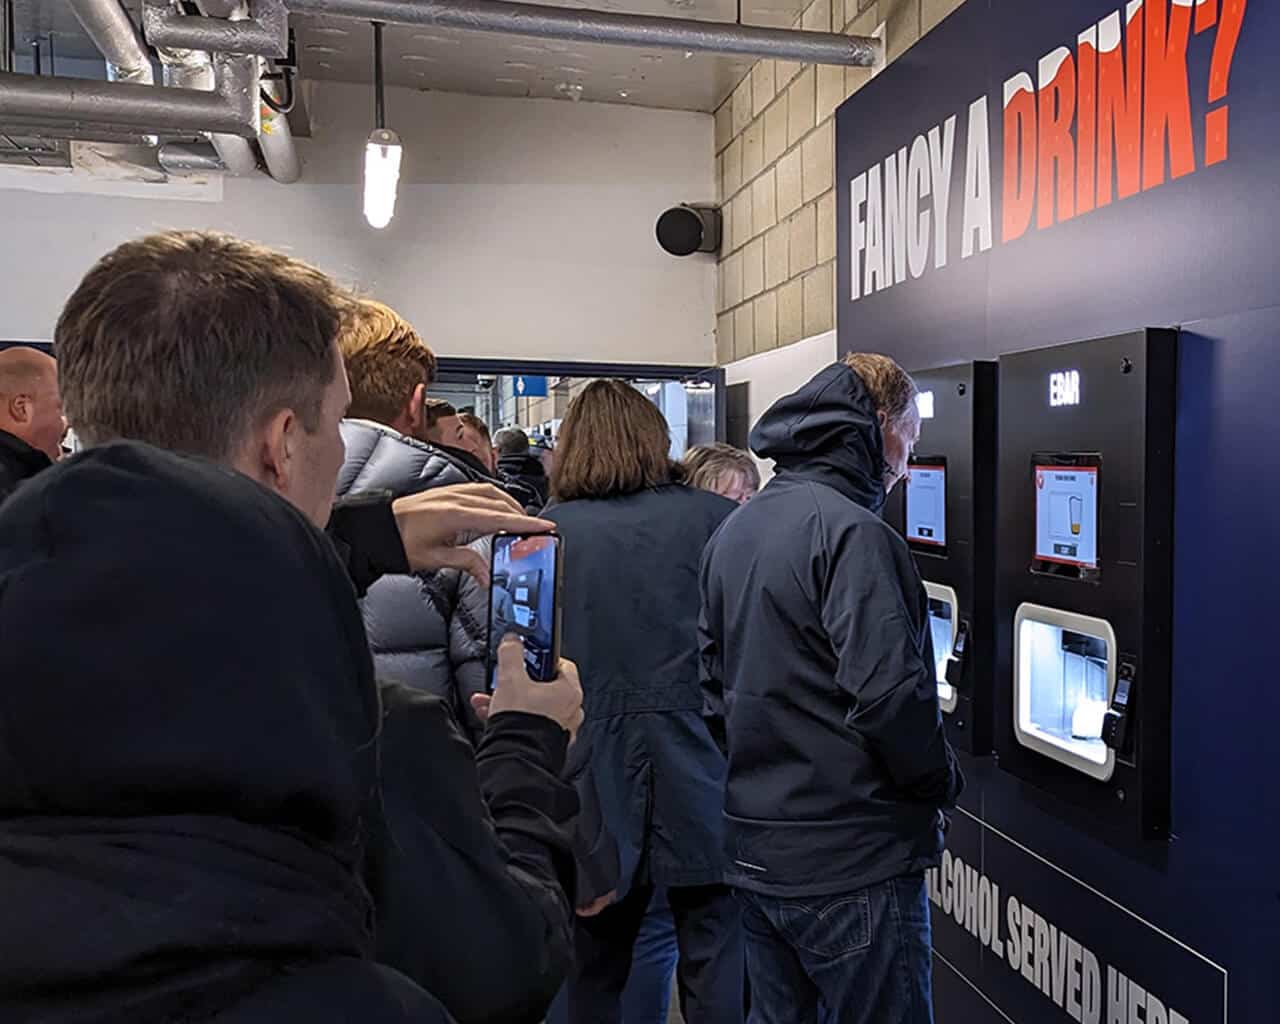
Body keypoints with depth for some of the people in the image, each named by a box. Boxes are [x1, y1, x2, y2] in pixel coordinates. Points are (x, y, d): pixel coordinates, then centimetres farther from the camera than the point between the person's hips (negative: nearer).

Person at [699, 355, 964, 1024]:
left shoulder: (733, 531, 9)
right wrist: (942, 784, -7)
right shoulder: (852, 531, -18)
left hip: (754, 849, 8)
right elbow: (890, 693, -24)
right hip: (853, 862, -8)